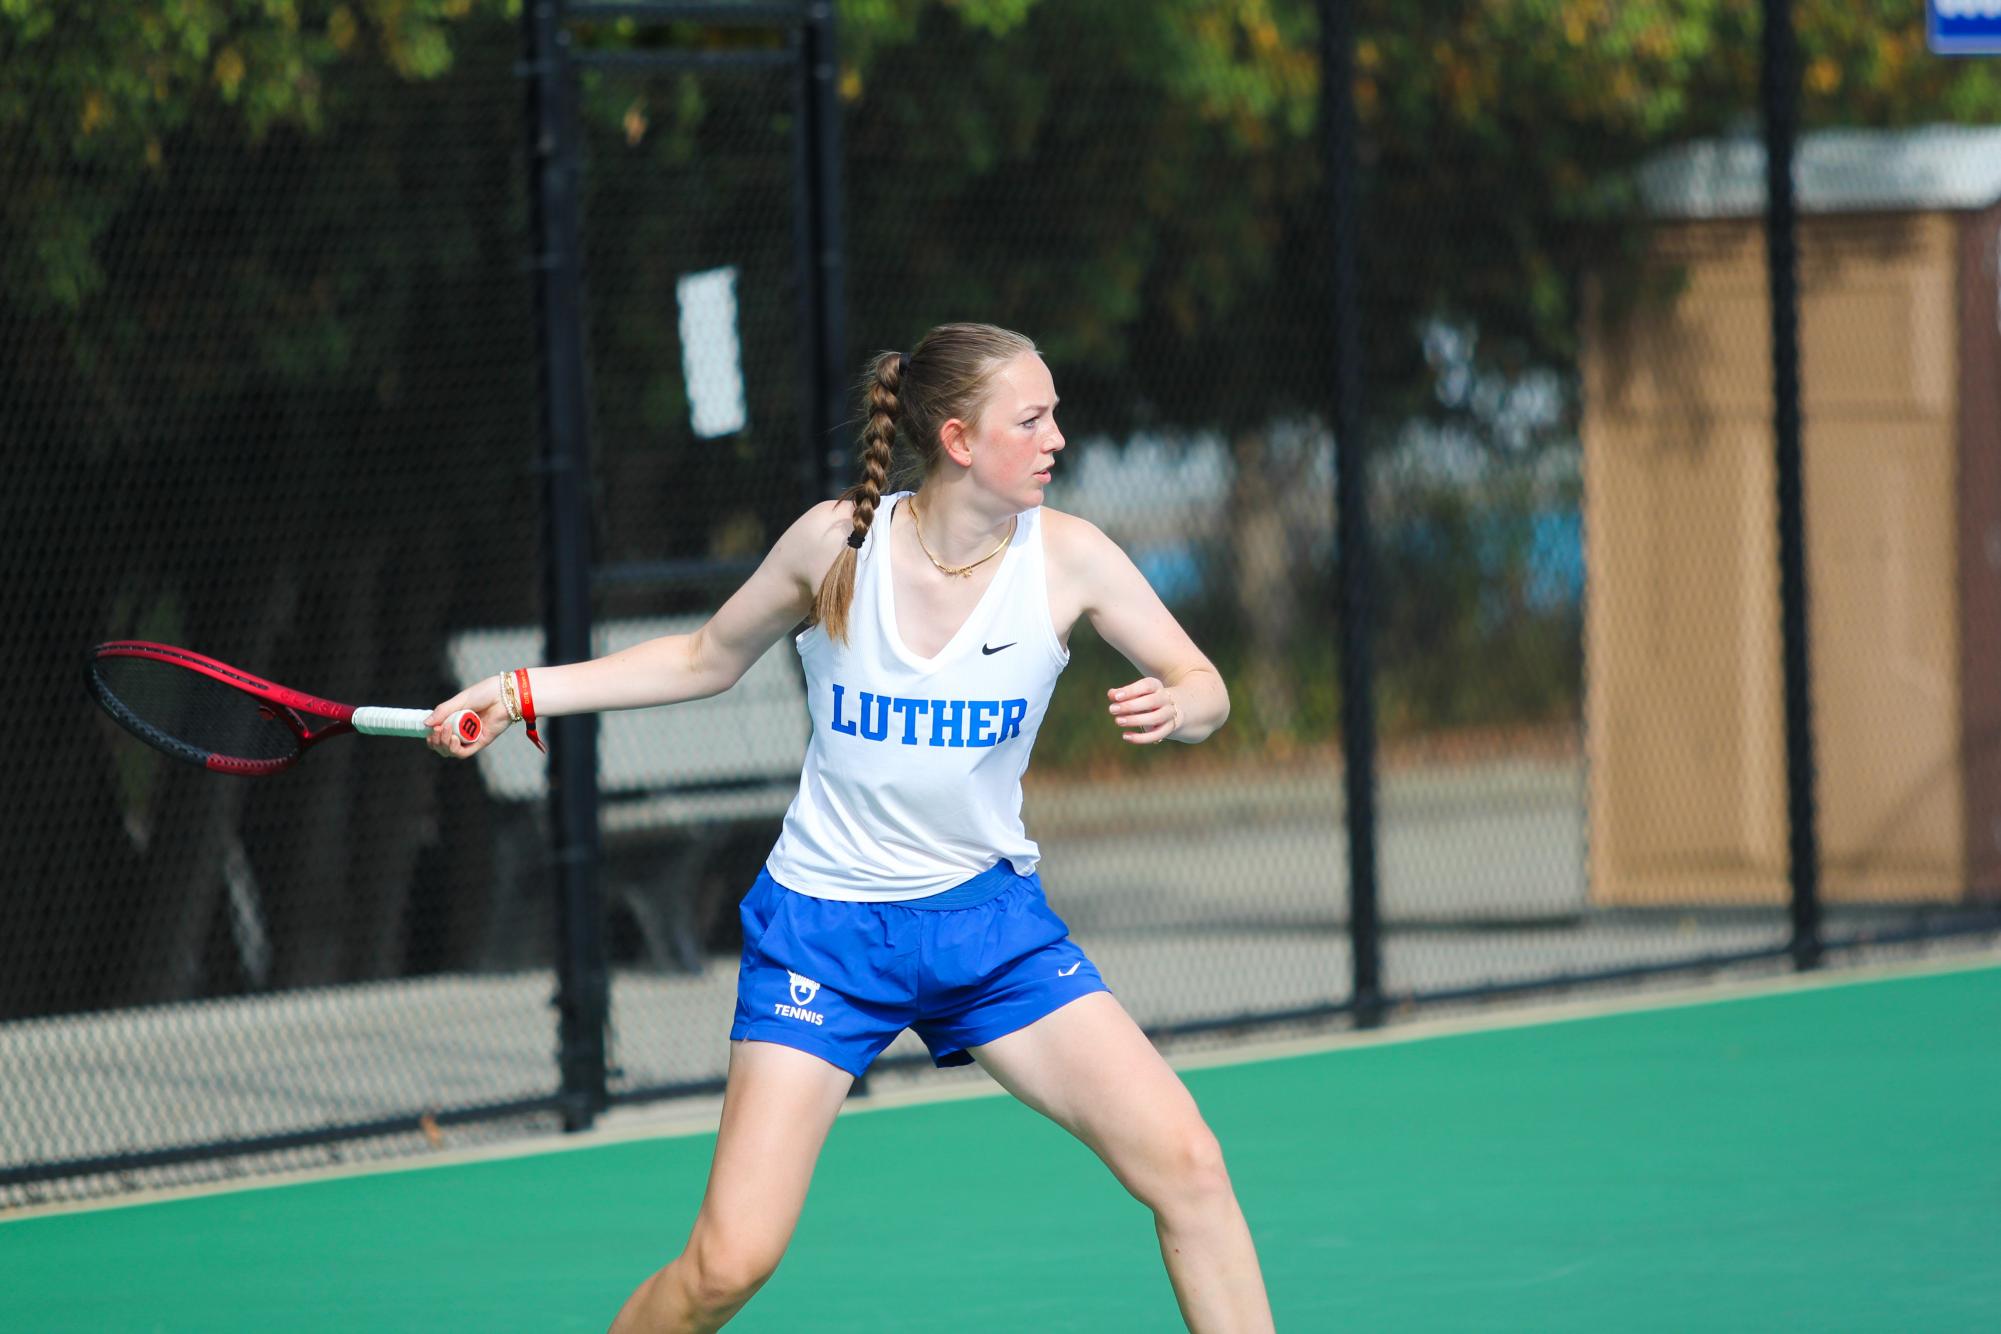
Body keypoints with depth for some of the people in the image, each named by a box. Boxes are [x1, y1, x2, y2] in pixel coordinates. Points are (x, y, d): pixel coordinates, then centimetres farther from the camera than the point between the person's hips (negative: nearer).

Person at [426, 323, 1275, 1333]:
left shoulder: (1068, 558, -7)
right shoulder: (838, 542, -9)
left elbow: (1202, 684, 1)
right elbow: (707, 660, 8)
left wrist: (1172, 706, -23)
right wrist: (525, 693, 2)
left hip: (989, 918, 2)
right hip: (824, 926, -2)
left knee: (1185, 1165, -14)